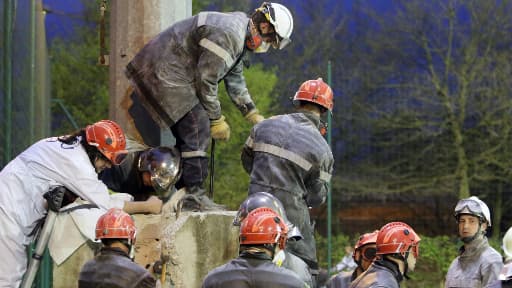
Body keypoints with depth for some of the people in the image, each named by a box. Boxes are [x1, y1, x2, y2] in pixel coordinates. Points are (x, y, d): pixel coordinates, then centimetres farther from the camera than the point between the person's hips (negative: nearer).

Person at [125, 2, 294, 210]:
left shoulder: (239, 36, 14)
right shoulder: (227, 35, -22)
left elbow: (235, 82, 25)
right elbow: (206, 80, -20)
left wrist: (254, 116, 23)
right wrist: (217, 119, -10)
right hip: (165, 74, -11)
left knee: (187, 135, 12)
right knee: (198, 128, -15)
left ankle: (184, 193, 15)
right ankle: (194, 195, -17)